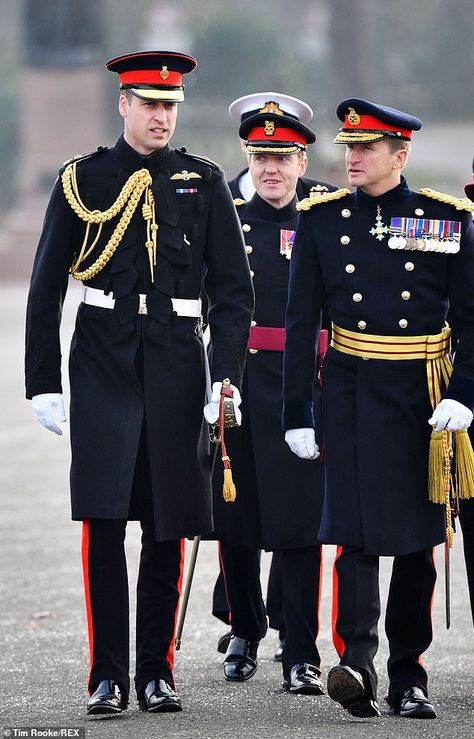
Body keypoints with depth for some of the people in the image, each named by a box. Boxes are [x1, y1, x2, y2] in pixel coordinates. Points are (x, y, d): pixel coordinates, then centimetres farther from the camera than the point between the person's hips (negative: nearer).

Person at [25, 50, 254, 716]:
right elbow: (46, 288, 6)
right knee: (103, 519, -8)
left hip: (177, 364, 1)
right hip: (103, 361, -1)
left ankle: (157, 671, 14)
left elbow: (234, 288, 5)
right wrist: (43, 383, 1)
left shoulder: (204, 183, 6)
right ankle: (108, 677, -4)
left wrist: (227, 377, -6)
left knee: (168, 525, 4)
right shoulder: (82, 181, 4)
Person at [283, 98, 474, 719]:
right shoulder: (322, 218, 3)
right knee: (354, 530, -13)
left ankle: (409, 679, 13)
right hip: (351, 393, 0)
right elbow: (301, 320, 4)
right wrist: (296, 410, 0)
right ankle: (357, 664, -23)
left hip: (423, 397, 1)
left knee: (420, 539, 5)